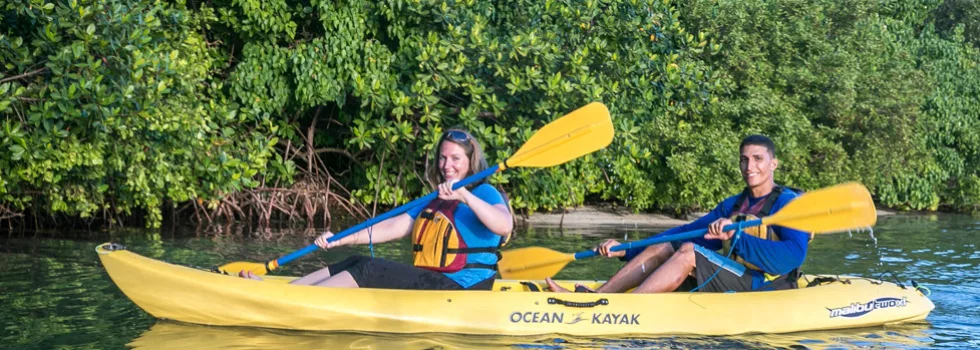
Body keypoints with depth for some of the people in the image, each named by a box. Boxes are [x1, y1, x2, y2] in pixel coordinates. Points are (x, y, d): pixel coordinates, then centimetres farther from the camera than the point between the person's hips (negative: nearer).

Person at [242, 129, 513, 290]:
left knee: (369, 271, -21)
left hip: (459, 288, -8)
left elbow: (504, 226, -27)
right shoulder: (434, 201, 21)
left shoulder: (484, 193, -5)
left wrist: (465, 196, -37)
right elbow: (394, 227, 15)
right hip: (430, 282, 8)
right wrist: (341, 240, 5)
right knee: (356, 263, -4)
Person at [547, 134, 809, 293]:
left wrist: (736, 238, -30)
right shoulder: (733, 205, 18)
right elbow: (685, 233, 14)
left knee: (688, 252, -24)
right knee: (663, 247, -2)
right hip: (731, 285, 8)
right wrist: (625, 250, 5)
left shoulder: (787, 203, -6)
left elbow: (793, 256, -23)